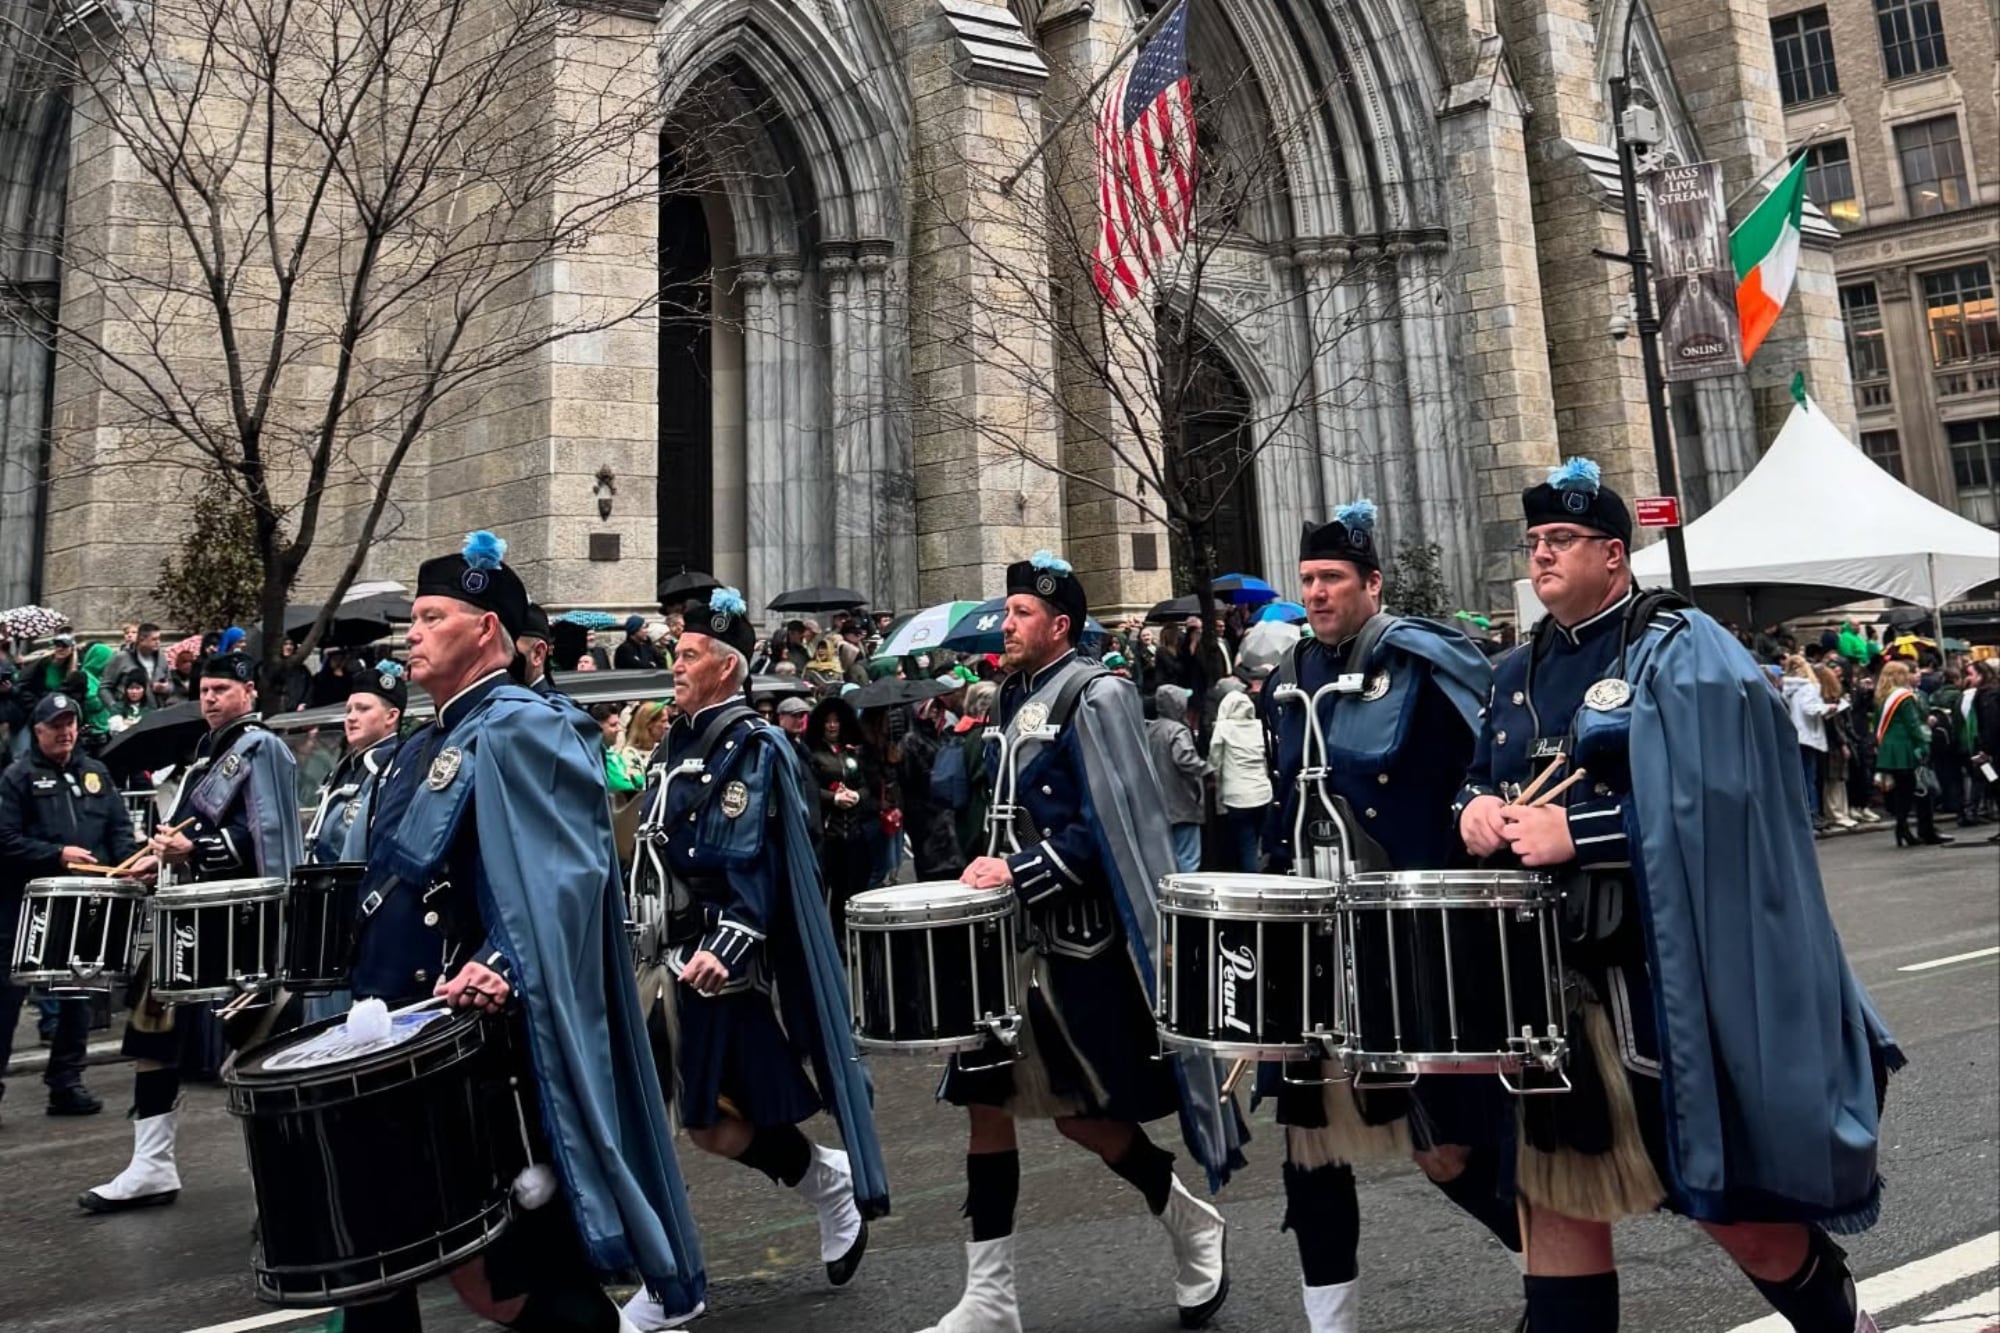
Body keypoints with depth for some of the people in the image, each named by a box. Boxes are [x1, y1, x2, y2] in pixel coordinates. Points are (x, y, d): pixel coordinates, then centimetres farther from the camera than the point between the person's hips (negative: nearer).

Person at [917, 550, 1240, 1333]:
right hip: (1012, 933, 8)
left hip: (1076, 938, -8)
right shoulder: (1015, 697, 13)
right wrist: (993, 865, 8)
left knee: (1083, 1114, 2)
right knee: (985, 1102, 7)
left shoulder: (1094, 696, -12)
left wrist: (1020, 874, -20)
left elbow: (1110, 828, -19)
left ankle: (1192, 1225, 30)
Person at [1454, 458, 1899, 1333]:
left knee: (1728, 1193, 8)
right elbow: (1483, 781, 19)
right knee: (1557, 1192, 9)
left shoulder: (1677, 652, -7)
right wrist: (1476, 808, -3)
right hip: (1548, 967, 6)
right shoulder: (1519, 674, 13)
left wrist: (1576, 834, -22)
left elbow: (1709, 797, -17)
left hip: (1662, 969, -6)